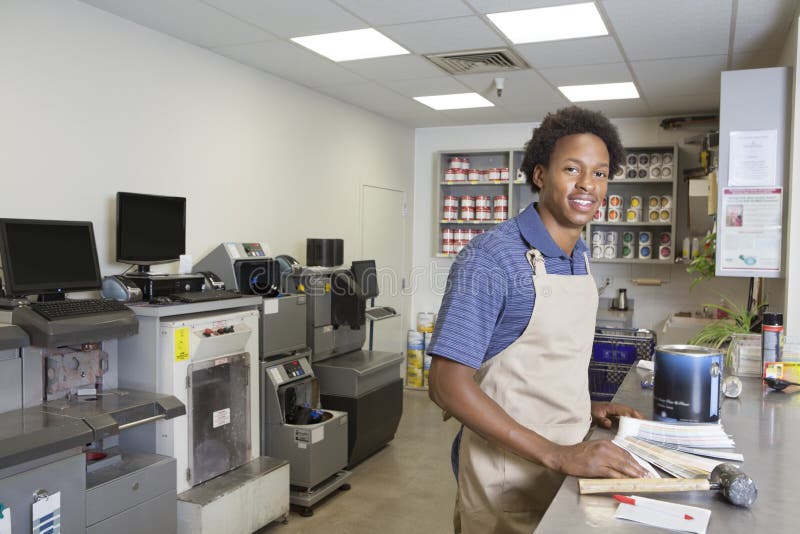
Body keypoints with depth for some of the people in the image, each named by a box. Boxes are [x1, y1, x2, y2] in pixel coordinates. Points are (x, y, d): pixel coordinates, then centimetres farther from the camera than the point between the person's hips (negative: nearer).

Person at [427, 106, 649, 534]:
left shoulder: (580, 257, 4)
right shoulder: (489, 259, -21)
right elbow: (447, 384, -25)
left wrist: (586, 408, 3)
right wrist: (556, 455, -27)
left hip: (569, 460, 8)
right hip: (507, 473, -7)